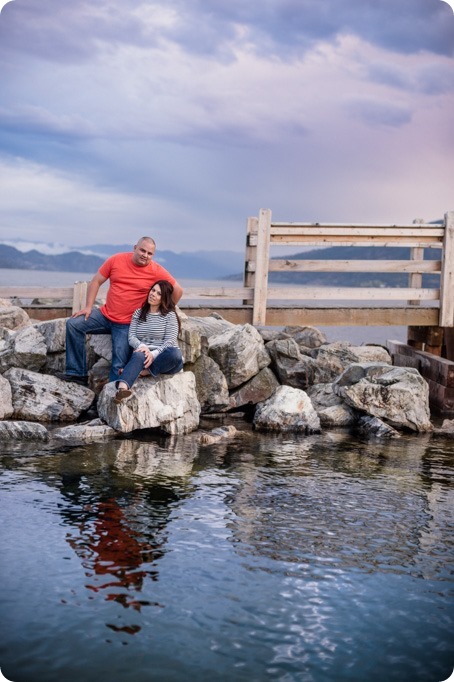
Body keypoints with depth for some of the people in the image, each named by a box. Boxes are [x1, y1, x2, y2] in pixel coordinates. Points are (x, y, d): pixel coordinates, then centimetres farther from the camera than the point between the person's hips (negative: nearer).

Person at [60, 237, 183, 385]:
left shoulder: (156, 272, -8)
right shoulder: (116, 260, -2)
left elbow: (178, 291, 0)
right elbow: (96, 282, 3)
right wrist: (88, 306, -4)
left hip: (127, 325, -3)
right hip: (105, 315, 3)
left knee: (119, 366, -12)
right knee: (73, 324, -14)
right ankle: (77, 373, -11)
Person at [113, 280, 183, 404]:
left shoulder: (170, 315, 6)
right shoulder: (138, 313, 17)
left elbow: (170, 341, -6)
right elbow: (131, 336, 7)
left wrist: (154, 354, -24)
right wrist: (141, 346, -16)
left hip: (162, 357, -1)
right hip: (144, 354, 1)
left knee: (175, 354, -37)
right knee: (138, 355, -37)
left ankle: (143, 372, -27)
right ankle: (122, 388, -63)